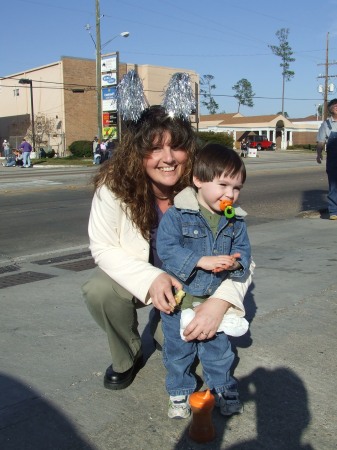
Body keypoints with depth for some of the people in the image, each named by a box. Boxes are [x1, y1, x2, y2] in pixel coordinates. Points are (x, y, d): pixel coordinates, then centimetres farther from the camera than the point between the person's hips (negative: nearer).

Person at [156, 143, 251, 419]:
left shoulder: (236, 221, -1)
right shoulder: (176, 215, -17)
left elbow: (243, 251, 1)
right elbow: (166, 249, -23)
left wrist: (234, 263, -23)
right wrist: (202, 261, -30)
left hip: (215, 298, 3)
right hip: (179, 297, -3)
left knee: (218, 348, 18)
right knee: (178, 350, 13)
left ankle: (223, 387, 40)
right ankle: (180, 391, 34)